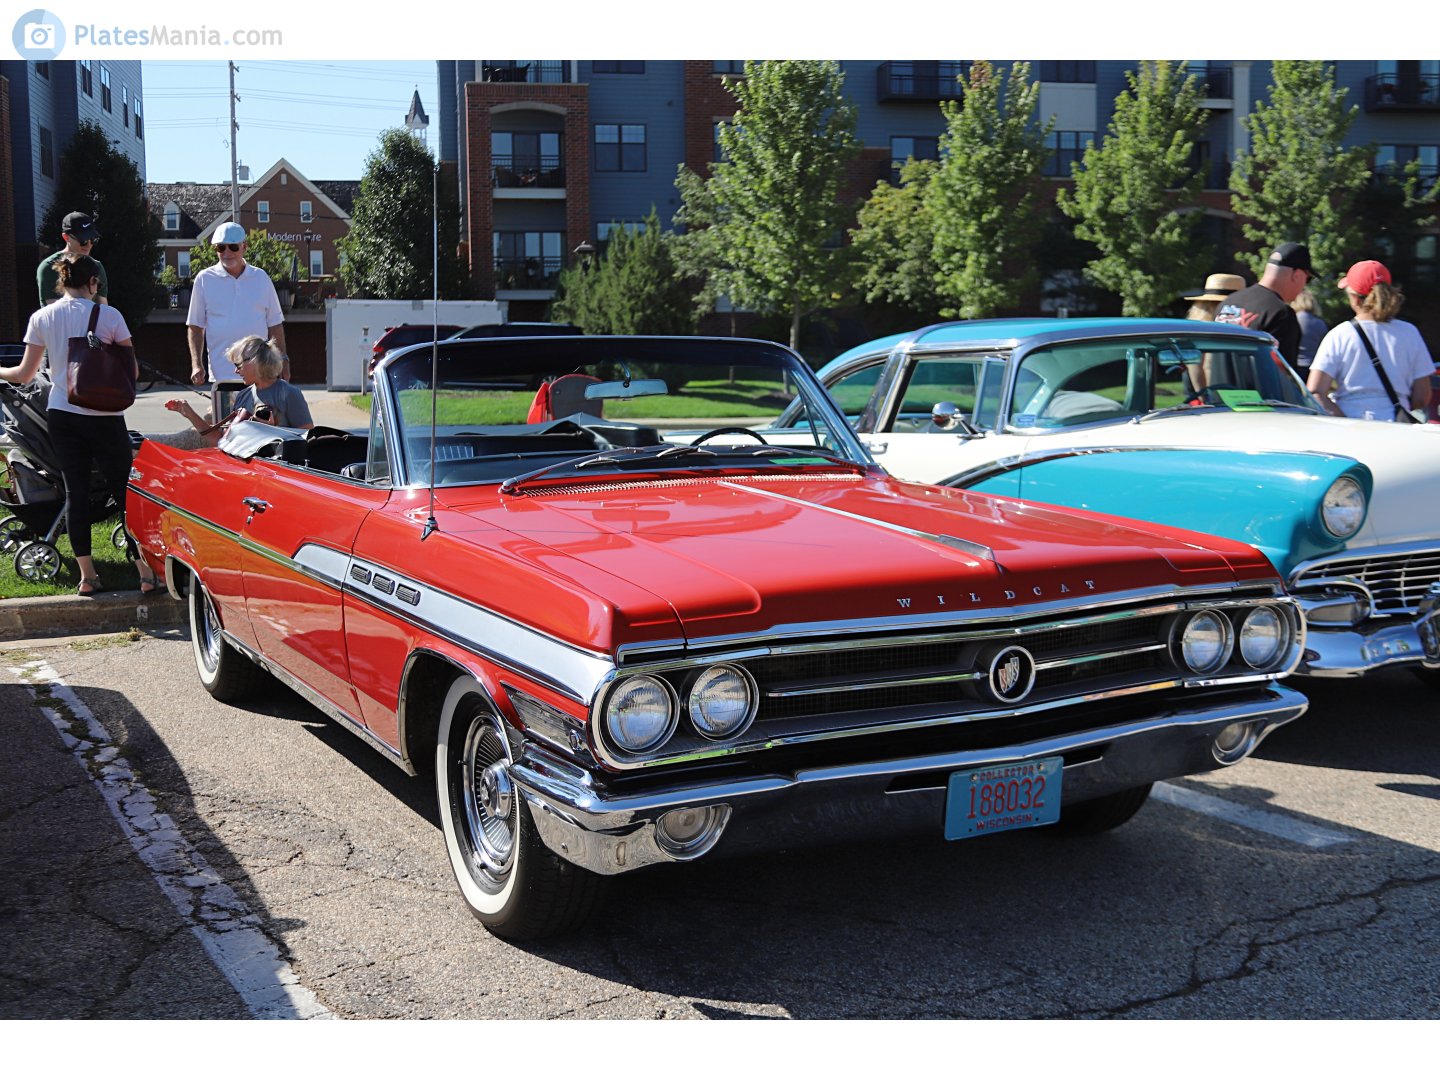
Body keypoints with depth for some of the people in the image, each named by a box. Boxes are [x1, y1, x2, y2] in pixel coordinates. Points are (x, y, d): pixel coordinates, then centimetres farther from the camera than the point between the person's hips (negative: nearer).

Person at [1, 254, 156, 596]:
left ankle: (87, 575, 9)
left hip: (62, 414, 3)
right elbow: (131, 370, -3)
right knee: (124, 490, 3)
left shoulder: (41, 318, 2)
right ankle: (145, 570, 1)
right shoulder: (109, 316, -6)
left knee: (75, 491, 8)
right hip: (104, 416, -3)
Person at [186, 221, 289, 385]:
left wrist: (282, 359, 7)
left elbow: (275, 324, 13)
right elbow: (195, 326, 7)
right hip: (222, 374, -2)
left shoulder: (261, 277, 8)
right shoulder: (204, 279, 4)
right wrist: (196, 364, -3)